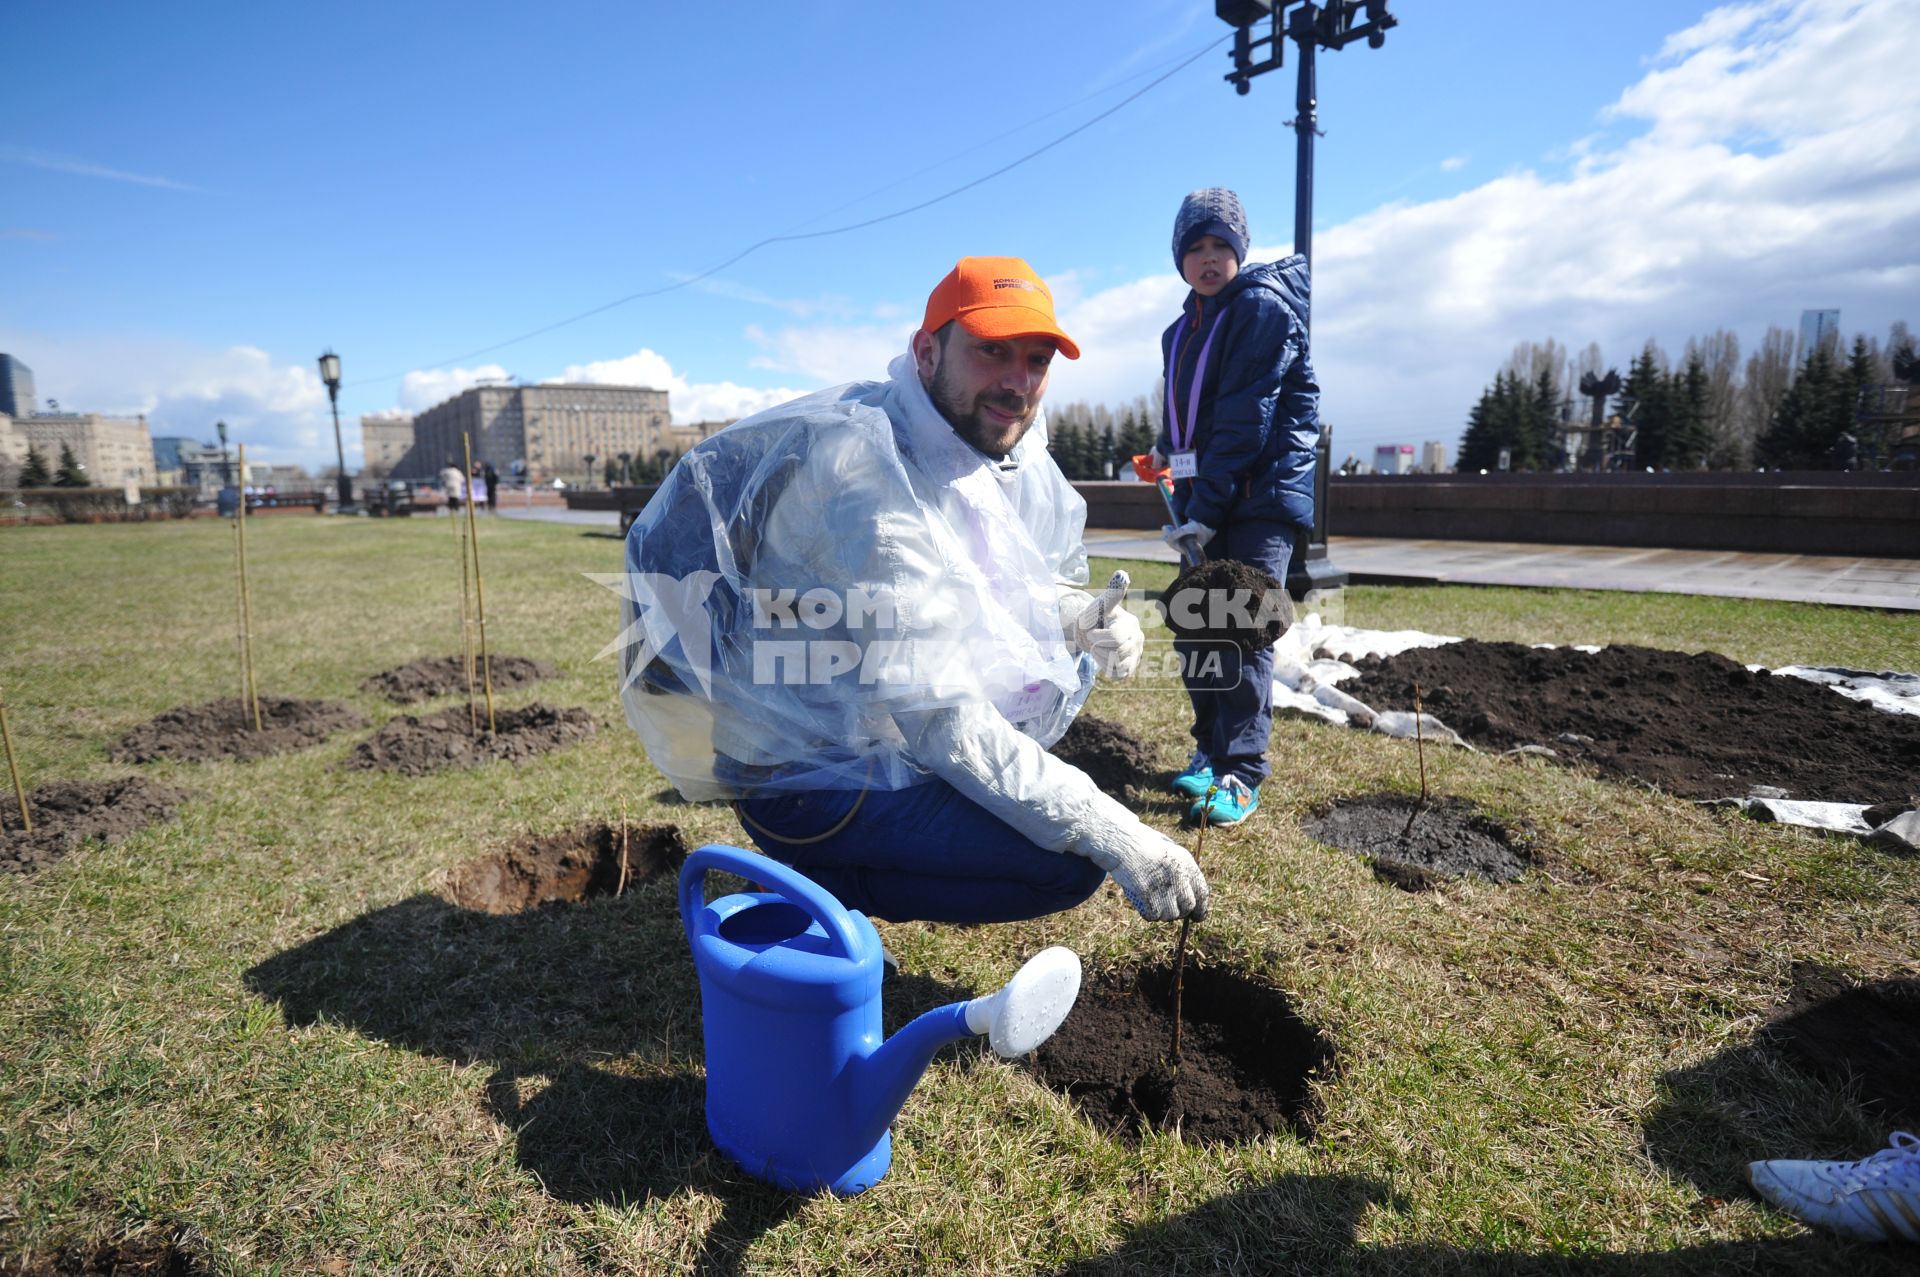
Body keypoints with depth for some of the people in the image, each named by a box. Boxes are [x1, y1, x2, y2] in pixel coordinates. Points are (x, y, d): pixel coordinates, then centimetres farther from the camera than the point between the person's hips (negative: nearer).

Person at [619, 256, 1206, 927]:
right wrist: (1113, 835, -29)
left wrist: (1080, 617, -10)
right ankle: (813, 888, -2)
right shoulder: (867, 469, -27)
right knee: (1070, 862, -18)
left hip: (875, 720, 9)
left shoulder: (992, 441, 1)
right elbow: (940, 720, -29)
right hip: (803, 773, -9)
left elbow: (1012, 595, 12)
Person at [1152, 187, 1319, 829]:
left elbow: (1246, 415, -15)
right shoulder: (1181, 330, 17)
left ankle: (1240, 774, -8)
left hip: (1263, 488, -7)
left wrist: (1207, 505, -19)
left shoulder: (1264, 305, -6)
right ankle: (1210, 750, 18)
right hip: (1205, 494, 8)